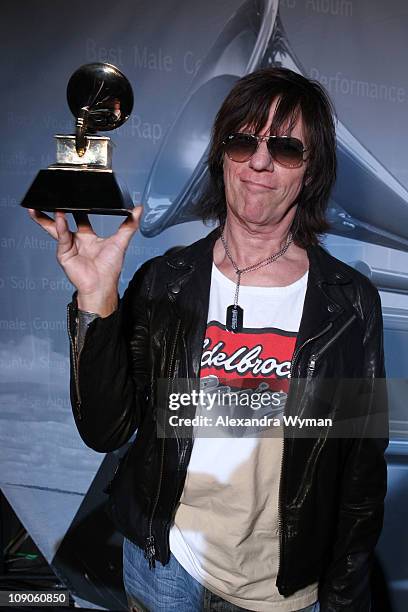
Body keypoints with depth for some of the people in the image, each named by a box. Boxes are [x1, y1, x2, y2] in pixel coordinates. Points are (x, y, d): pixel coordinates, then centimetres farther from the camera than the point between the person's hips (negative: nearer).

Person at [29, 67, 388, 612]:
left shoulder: (352, 302, -10)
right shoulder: (163, 284, -9)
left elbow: (363, 467, -4)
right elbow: (105, 432, -12)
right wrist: (96, 300, -23)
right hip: (164, 566, 1)